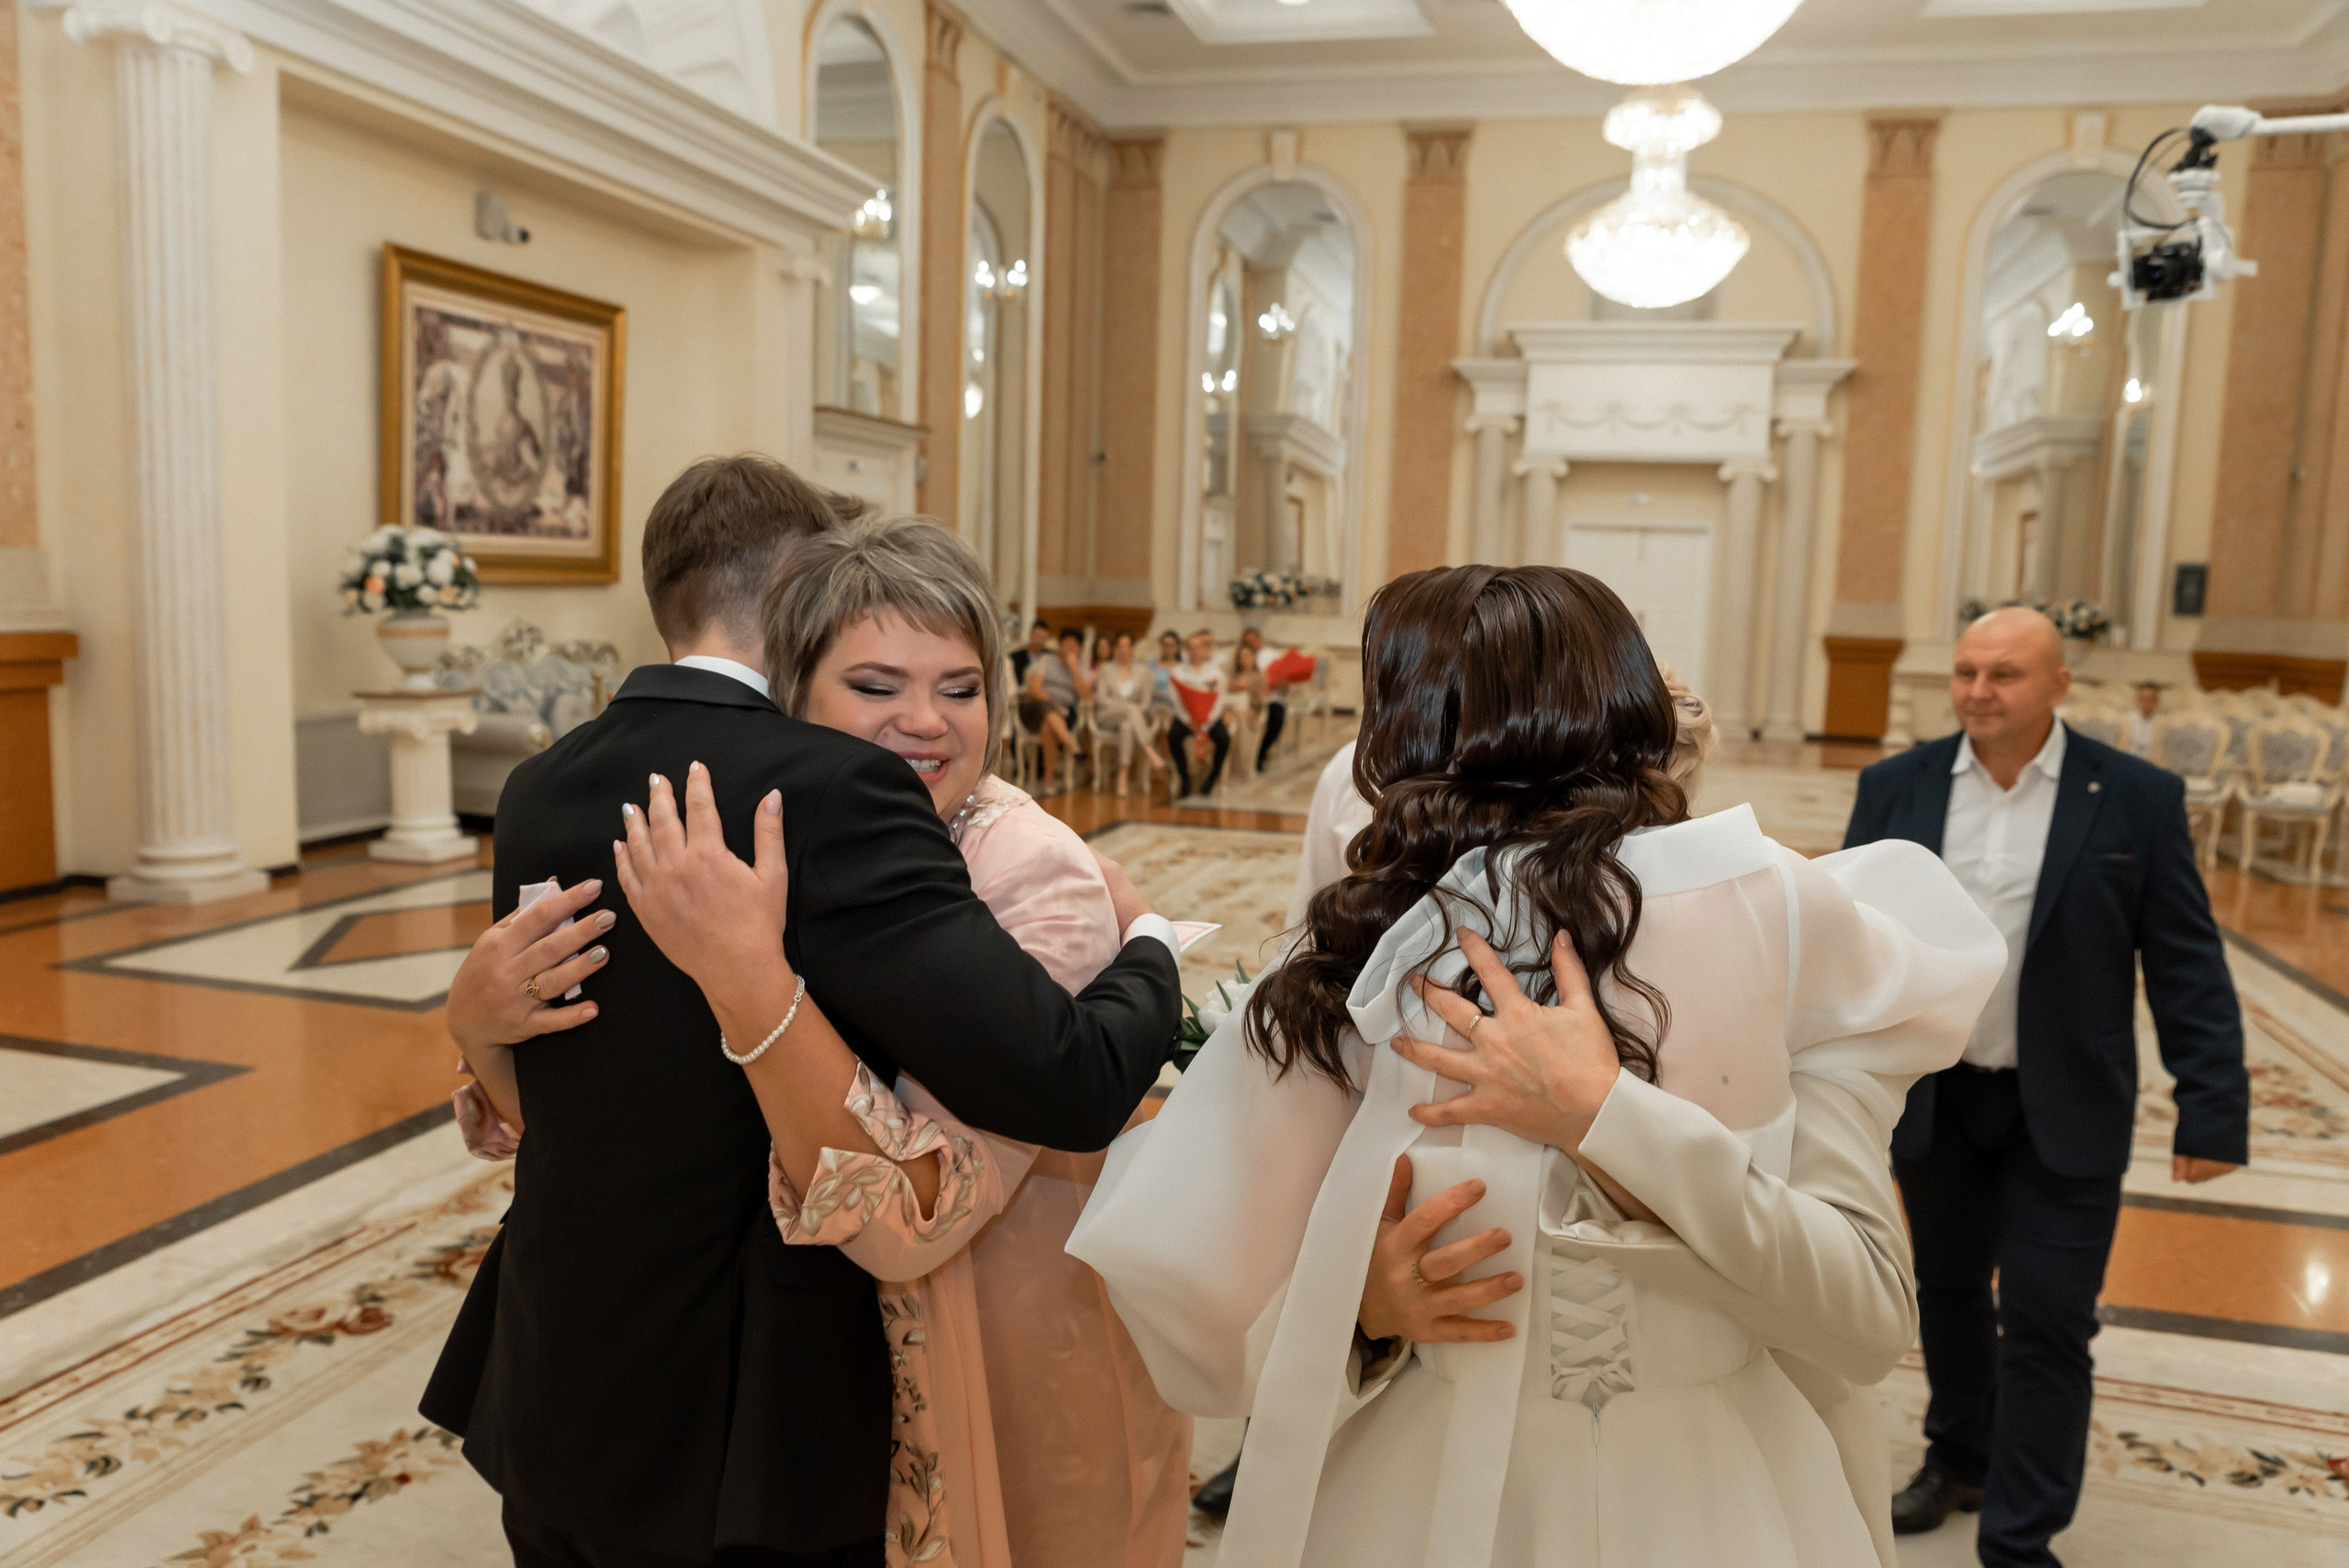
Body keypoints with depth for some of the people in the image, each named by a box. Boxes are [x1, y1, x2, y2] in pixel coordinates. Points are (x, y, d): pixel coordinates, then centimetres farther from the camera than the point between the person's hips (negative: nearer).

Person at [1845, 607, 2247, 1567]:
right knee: (1950, 1295, 18)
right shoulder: (1896, 789, -2)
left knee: (2046, 1325, 1)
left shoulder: (2138, 798, -7)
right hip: (1931, 1099, 3)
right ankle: (1959, 1458, 41)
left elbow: (2186, 965, -5)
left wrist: (2212, 1109, -8)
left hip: (2064, 1112, -2)